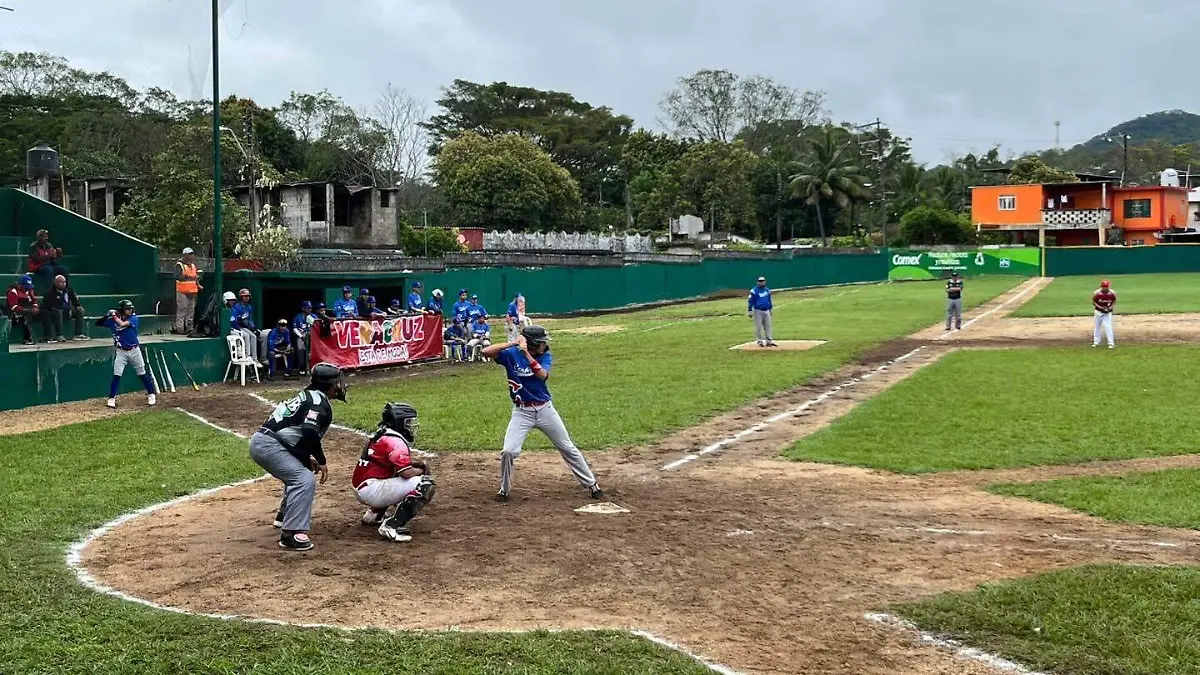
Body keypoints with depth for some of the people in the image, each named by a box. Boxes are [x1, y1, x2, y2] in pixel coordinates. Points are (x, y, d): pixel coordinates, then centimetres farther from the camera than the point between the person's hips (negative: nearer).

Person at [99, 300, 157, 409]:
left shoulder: (133, 318, -9)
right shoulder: (113, 320, -2)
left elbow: (122, 324, -25)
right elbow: (98, 323, 0)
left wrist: (114, 316, -13)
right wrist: (107, 316, -15)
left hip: (134, 351, 0)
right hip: (120, 352, 1)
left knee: (143, 374, 8)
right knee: (116, 375, -8)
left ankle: (151, 395, 23)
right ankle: (111, 398, 1)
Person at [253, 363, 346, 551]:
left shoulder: (308, 396, 21)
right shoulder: (319, 400, -9)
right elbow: (310, 433, -22)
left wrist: (307, 459, 21)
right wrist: (321, 461, -10)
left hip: (262, 440, 11)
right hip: (268, 445, -11)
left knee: (297, 472, 31)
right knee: (306, 479, -19)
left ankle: (285, 515, 44)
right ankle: (290, 534, -26)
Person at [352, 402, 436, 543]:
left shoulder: (382, 435, 15)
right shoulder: (395, 441, -15)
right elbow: (407, 472, -23)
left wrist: (417, 463, 14)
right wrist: (421, 471, -1)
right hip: (370, 491, -10)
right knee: (426, 485, -17)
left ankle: (375, 513, 25)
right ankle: (392, 526, -18)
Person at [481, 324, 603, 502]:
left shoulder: (545, 356, -4)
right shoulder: (511, 354, -8)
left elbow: (542, 374, -24)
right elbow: (487, 352, -22)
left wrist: (526, 354, -29)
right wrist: (512, 343, -26)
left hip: (545, 409, 1)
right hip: (522, 412, -1)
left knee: (568, 448, 8)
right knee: (508, 451, -13)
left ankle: (591, 484, 20)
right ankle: (504, 489, 10)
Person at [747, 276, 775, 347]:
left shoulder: (767, 290, 11)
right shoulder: (754, 291, -7)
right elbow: (750, 301, -8)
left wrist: (770, 309, 22)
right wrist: (749, 311, -13)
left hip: (766, 311, 5)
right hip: (758, 311, -5)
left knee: (768, 326, 4)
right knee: (758, 327, -2)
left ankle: (769, 341, 8)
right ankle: (760, 341, 7)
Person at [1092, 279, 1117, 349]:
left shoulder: (1112, 293, -13)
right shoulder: (1096, 293, -17)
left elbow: (1114, 301, 3)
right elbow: (1094, 302, -6)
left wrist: (1111, 307, -15)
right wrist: (1100, 307, -21)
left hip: (1108, 312, -1)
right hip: (1098, 312, 1)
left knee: (1108, 326, -12)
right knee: (1097, 327, 12)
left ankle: (1111, 343, -6)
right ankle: (1096, 342, 27)